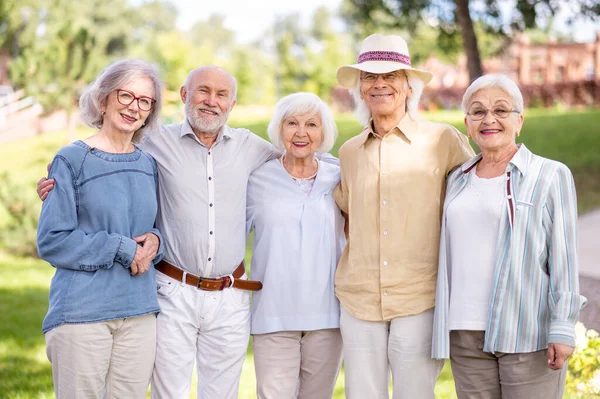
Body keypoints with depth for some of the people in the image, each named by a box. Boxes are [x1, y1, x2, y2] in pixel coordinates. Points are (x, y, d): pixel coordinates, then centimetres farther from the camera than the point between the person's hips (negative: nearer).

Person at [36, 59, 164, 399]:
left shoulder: (149, 164, 11)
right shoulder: (73, 160, -4)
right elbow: (51, 241, -9)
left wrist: (156, 243, -4)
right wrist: (122, 249, -14)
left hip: (140, 314, 5)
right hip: (82, 312, -5)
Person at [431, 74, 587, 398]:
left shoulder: (550, 176, -1)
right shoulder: (457, 180, 13)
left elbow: (563, 258, -5)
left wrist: (563, 329, -11)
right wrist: (444, 330, 15)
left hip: (528, 335, -4)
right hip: (465, 335, 4)